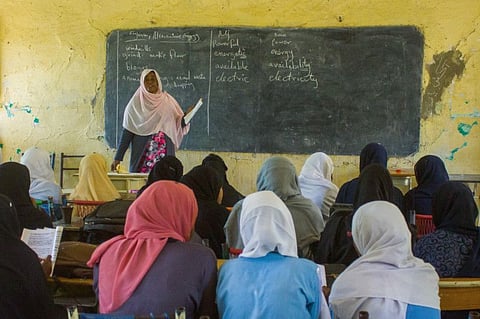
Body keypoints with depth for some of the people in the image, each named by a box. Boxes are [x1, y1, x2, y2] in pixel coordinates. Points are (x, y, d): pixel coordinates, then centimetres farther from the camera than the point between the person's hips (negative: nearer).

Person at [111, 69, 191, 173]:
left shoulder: (168, 100, 7)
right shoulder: (135, 104, 2)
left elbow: (178, 124, 8)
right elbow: (127, 132, 2)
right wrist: (118, 157, -2)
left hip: (165, 154, 1)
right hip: (142, 154, -1)